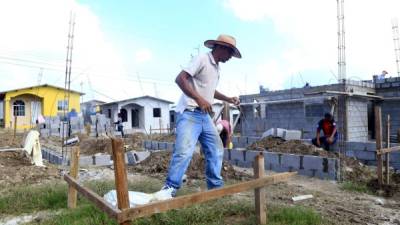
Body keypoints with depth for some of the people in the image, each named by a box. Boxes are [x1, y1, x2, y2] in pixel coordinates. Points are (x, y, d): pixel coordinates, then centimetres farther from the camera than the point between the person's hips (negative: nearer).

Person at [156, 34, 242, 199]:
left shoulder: (216, 67, 19)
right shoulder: (202, 59, -9)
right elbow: (180, 79, -19)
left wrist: (228, 99, 24)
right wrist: (199, 99, -27)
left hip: (205, 116, 9)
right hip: (190, 114, -9)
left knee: (216, 150, 10)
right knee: (184, 151, -18)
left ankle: (216, 187, 23)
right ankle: (170, 188, -5)